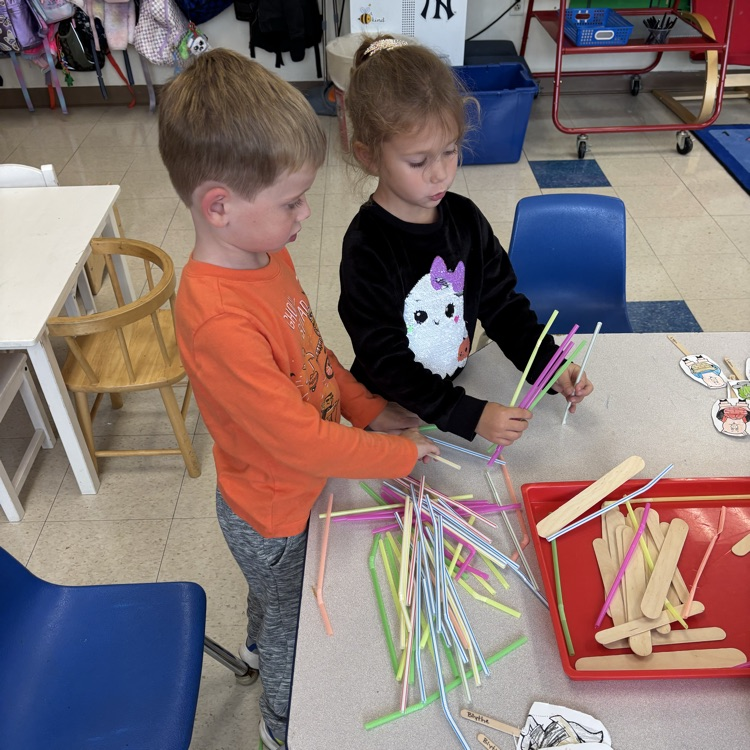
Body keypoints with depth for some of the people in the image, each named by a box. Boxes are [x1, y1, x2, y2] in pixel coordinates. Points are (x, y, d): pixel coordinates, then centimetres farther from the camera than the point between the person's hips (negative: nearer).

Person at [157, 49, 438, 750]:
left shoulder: (266, 255, -11)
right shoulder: (219, 322, -40)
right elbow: (302, 441, -34)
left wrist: (367, 408, 0)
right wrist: (401, 453, -21)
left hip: (287, 489, 7)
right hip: (274, 517, -7)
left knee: (277, 593, 36)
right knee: (298, 624, 22)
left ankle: (260, 647, 68)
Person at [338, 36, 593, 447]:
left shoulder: (465, 219, -3)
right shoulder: (366, 248, -21)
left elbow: (503, 305, 5)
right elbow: (386, 362, -22)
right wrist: (470, 416, -29)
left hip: (456, 387, 4)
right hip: (388, 414, -3)